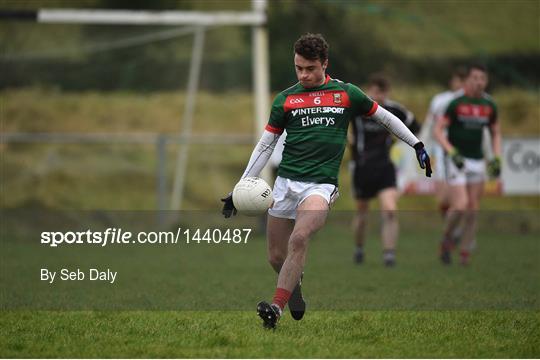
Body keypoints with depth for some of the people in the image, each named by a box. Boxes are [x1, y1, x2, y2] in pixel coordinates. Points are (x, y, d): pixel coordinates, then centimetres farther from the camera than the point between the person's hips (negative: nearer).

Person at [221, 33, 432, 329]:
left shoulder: (346, 93, 6)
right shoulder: (285, 99, 9)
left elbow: (384, 117, 19)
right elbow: (265, 146, 12)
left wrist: (417, 145, 18)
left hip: (321, 183, -3)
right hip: (285, 182, 3)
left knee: (299, 239, -28)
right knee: (277, 257, 1)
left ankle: (276, 308, -29)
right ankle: (295, 288, 32)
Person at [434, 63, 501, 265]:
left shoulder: (489, 106, 6)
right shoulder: (456, 103, -9)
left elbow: (495, 133, 19)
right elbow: (438, 130, -9)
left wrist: (497, 158, 7)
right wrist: (452, 152, -20)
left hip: (477, 161, 5)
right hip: (456, 161, -5)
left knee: (473, 210, 3)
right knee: (460, 206, -16)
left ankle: (465, 252, 13)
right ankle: (447, 239, 10)